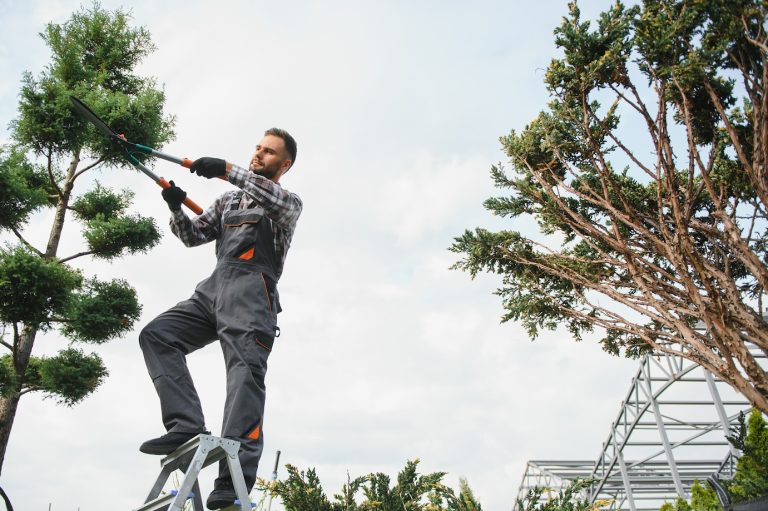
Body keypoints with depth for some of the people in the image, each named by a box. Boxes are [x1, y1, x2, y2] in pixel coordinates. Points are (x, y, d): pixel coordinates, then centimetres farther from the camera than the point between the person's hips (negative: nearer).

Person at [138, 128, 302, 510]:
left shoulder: (289, 202, 16)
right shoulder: (228, 201, 32)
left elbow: (277, 200, -11)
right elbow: (193, 235, 23)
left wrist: (228, 170, -22)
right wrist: (176, 207, 3)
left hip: (252, 288, -7)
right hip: (212, 289, 7)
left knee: (245, 367, -24)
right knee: (156, 335, -11)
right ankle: (187, 427, -20)